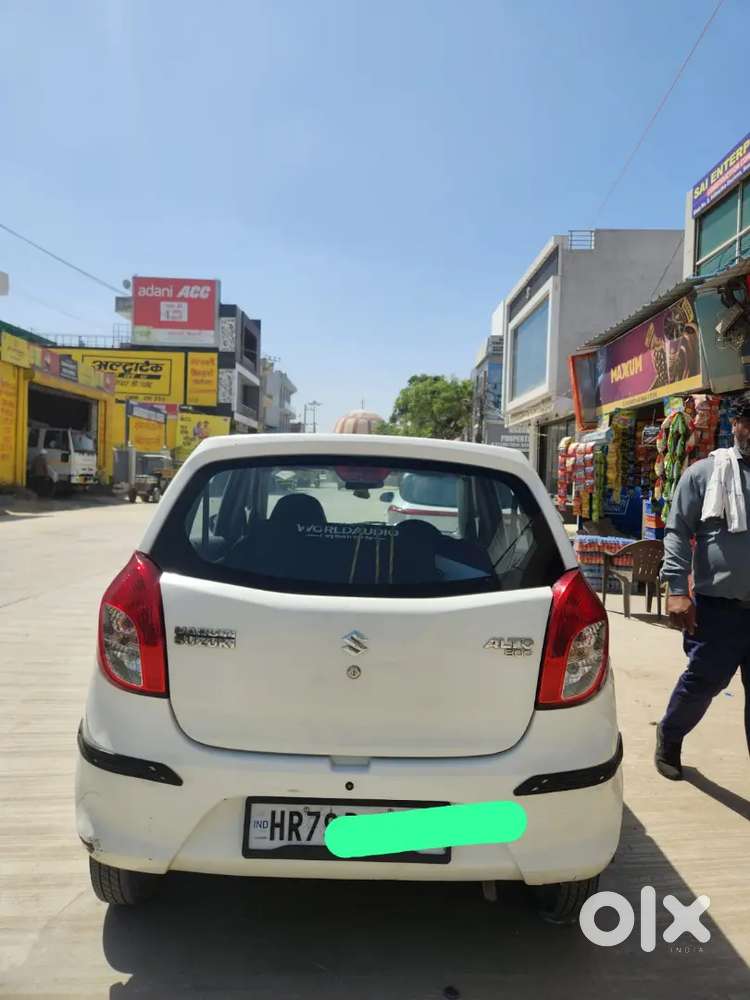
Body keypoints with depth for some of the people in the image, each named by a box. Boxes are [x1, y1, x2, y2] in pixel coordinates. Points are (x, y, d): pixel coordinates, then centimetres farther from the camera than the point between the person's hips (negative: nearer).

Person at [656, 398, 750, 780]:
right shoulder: (705, 472, -1)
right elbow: (678, 533, -5)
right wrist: (678, 590, -14)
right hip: (718, 607, -3)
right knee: (703, 681, 4)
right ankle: (669, 736, 31)